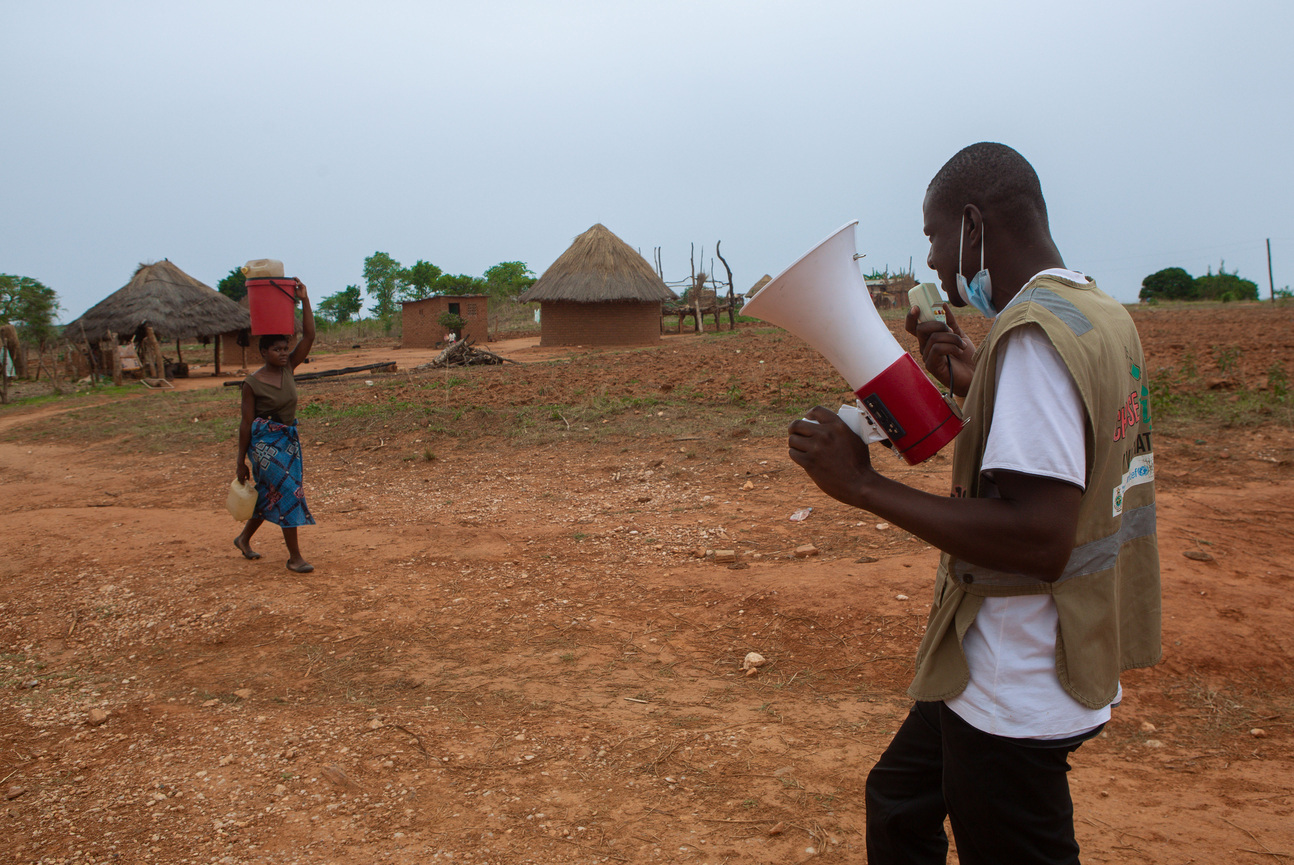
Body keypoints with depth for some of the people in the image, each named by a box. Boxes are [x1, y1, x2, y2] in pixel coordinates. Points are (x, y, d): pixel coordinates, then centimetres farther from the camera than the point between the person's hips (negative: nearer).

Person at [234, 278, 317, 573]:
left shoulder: (288, 368, 1)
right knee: (288, 492, -10)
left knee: (271, 494, 17)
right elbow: (246, 423, -8)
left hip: (289, 438, 7)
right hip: (264, 441, -6)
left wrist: (304, 301, -15)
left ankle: (244, 538, 40)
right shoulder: (252, 383, -12)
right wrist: (241, 462, -6)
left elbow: (309, 337, -8)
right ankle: (294, 556, -2)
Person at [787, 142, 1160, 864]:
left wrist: (863, 485, -27)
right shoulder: (1099, 313, 7)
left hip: (1016, 692, -10)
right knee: (898, 803, 25)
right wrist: (976, 382, 7)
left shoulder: (1035, 336, -25)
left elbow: (1039, 542, -32)